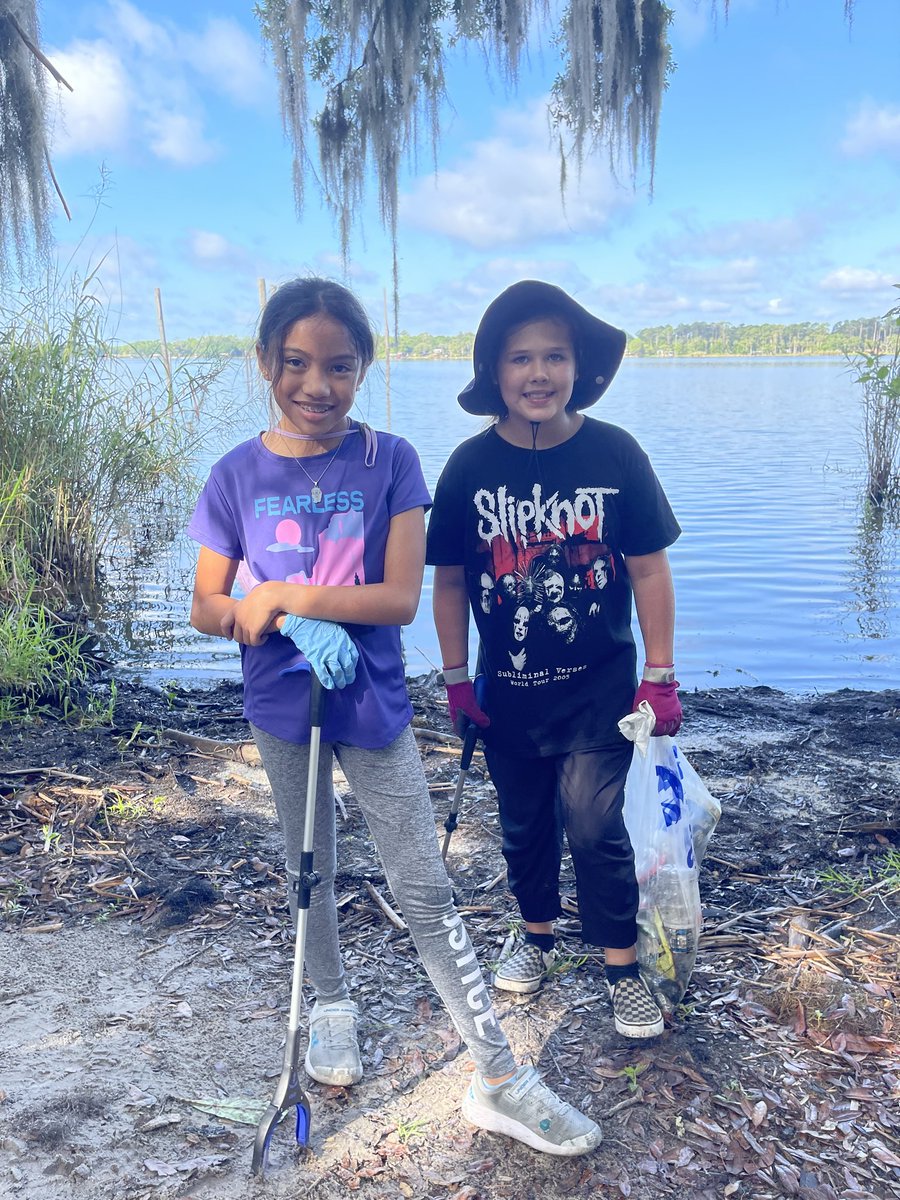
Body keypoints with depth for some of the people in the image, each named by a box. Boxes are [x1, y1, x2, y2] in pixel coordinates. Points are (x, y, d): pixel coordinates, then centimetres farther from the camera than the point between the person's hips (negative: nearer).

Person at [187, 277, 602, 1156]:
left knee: (425, 892, 2)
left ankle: (498, 1081, 13)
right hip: (282, 706, 2)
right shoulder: (237, 475, -5)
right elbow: (208, 609, -3)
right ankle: (331, 1007, 45)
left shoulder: (389, 462, -10)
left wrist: (280, 595, -20)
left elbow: (401, 597, -17)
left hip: (373, 705, -2)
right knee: (308, 869, 20)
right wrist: (299, 622, -22)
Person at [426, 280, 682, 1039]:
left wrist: (660, 678, -4)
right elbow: (449, 580, 0)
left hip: (599, 684, -2)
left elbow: (650, 570, -6)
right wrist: (456, 680, 1)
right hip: (508, 690, 2)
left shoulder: (614, 453, -11)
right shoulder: (471, 465, -8)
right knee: (524, 825, 17)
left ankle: (623, 965, 20)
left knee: (593, 824, -4)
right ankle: (538, 935, 41)